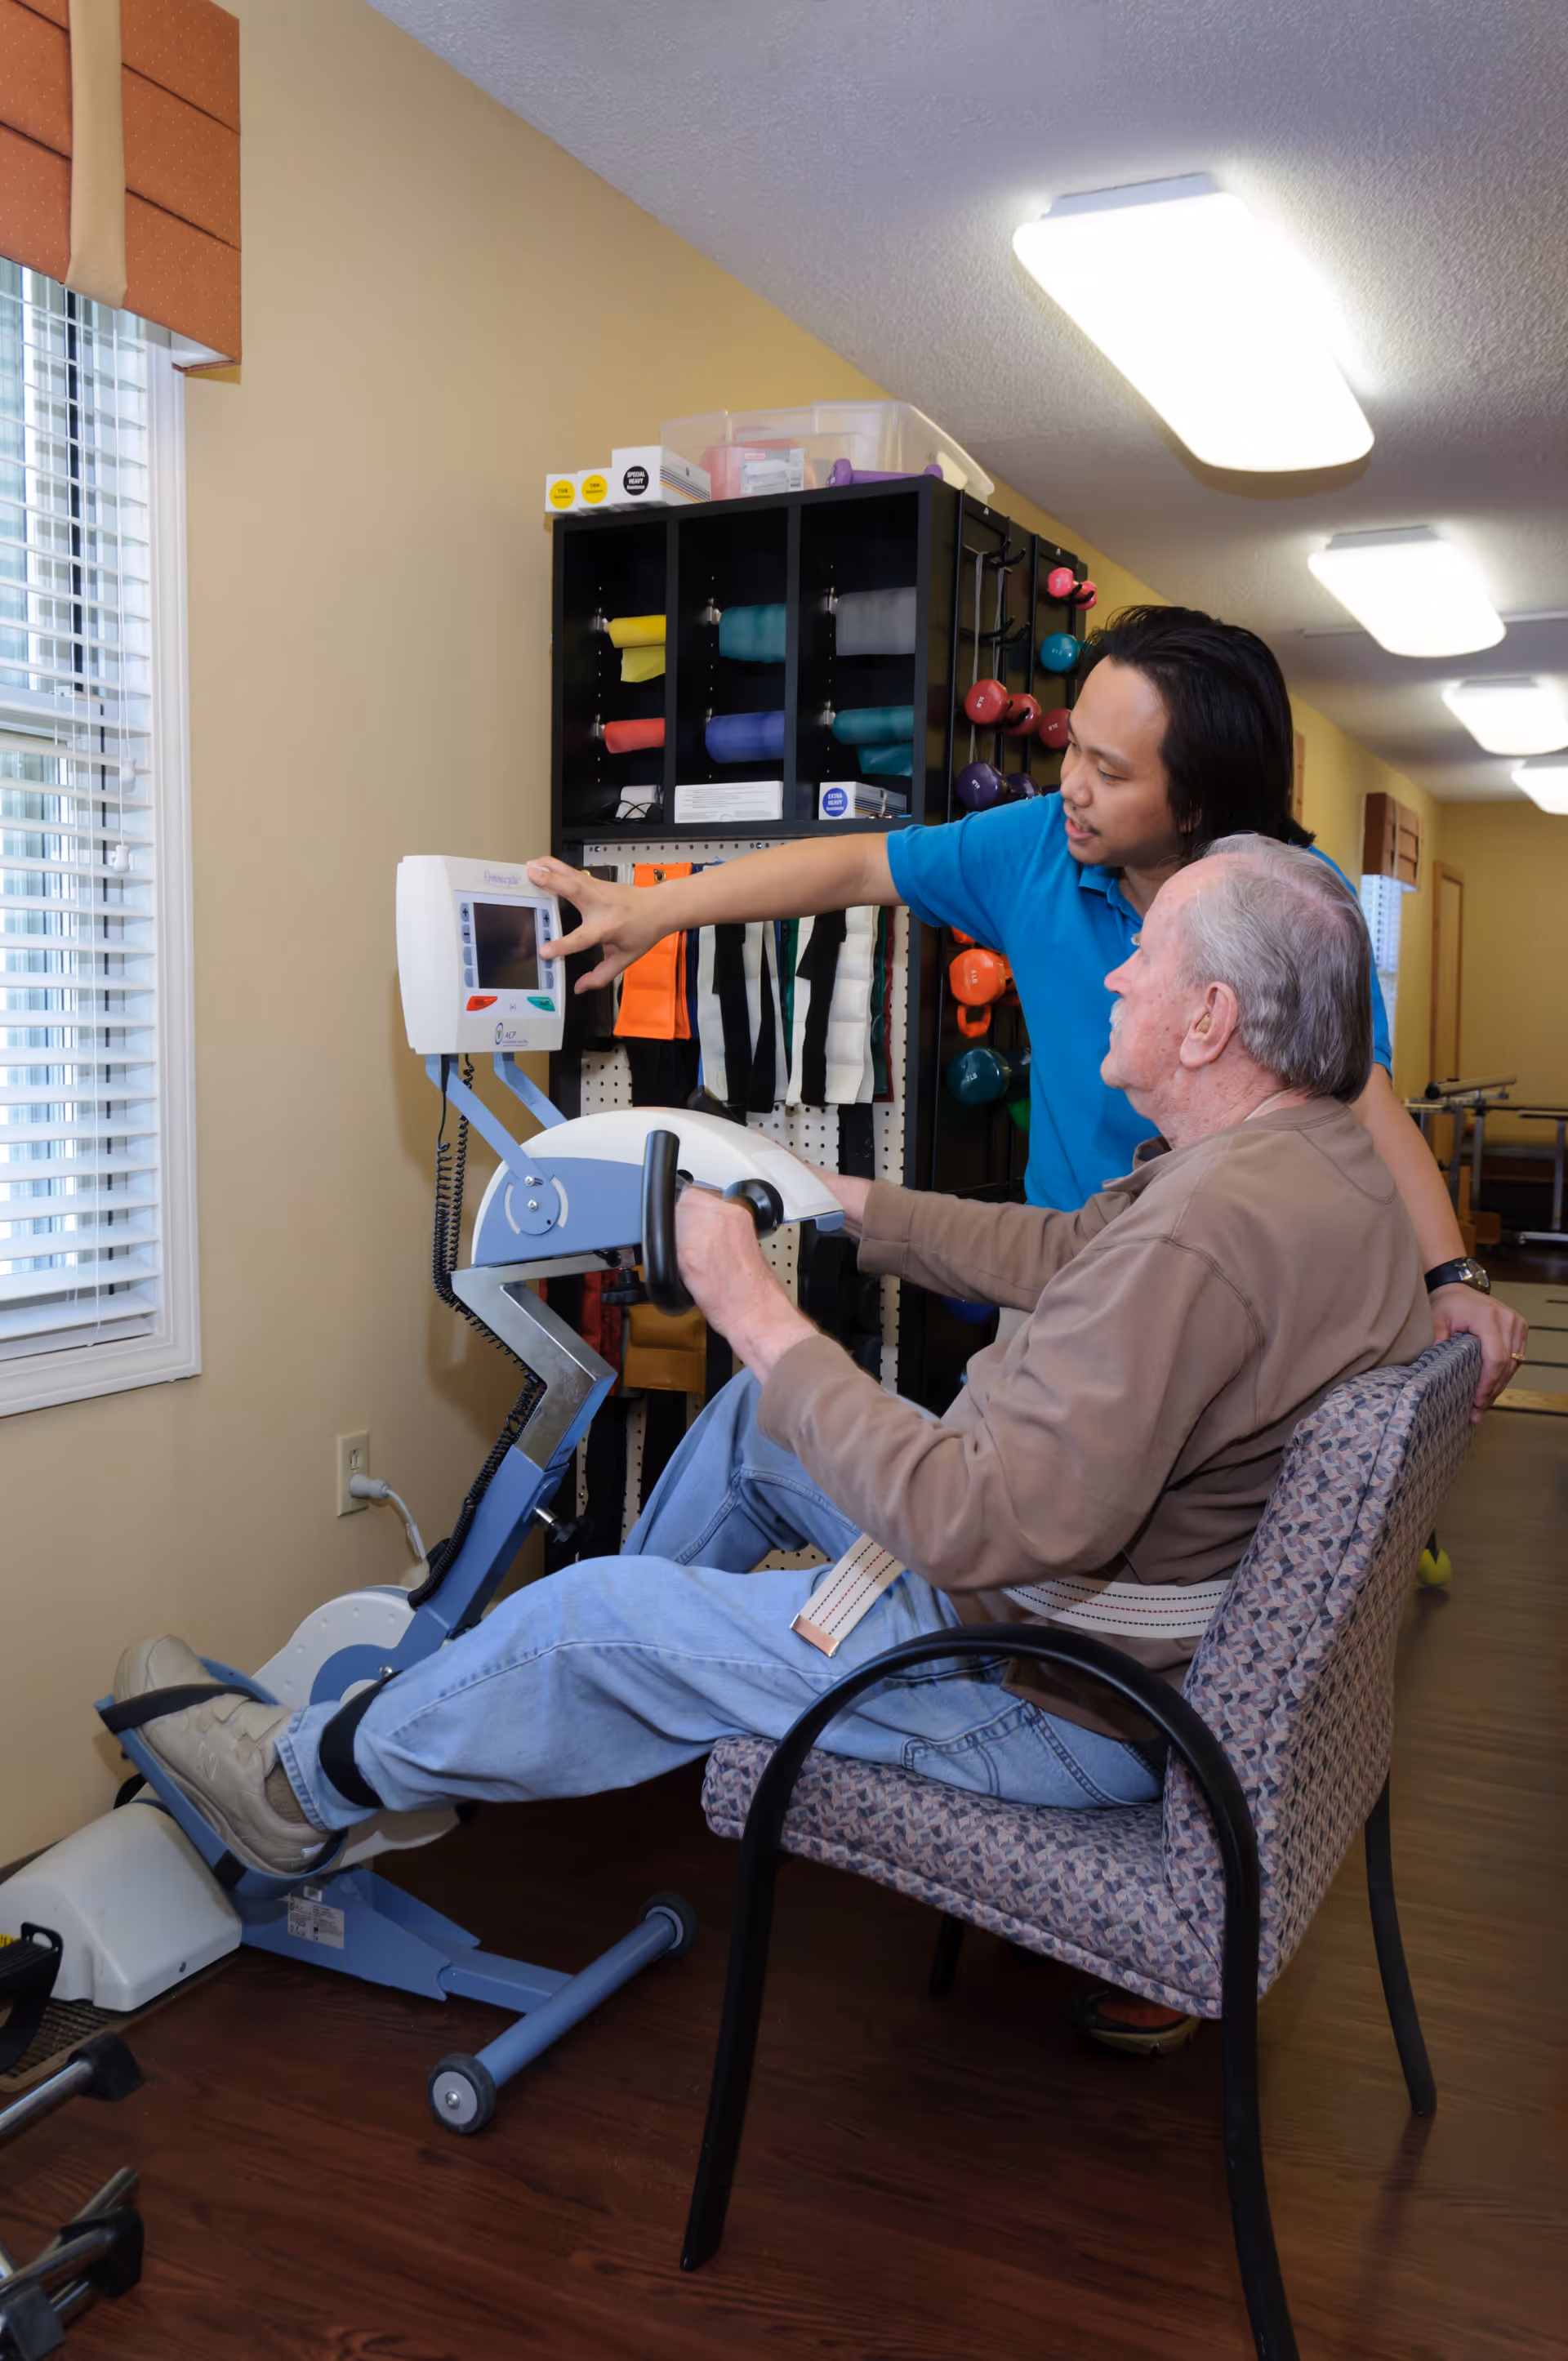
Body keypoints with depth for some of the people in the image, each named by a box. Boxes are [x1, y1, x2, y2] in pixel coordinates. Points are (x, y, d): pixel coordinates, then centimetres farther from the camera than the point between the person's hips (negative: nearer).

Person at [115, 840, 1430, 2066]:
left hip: (1069, 1704, -10)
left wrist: (759, 1312, -26)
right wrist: (841, 1203, 14)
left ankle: (300, 1784, 24)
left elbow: (976, 1527, -34)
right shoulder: (1320, 1151, 0)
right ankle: (571, 1697, 36)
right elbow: (1068, 1252, 13)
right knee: (759, 1414, 18)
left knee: (604, 1617, -2)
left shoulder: (1211, 1229, -34)